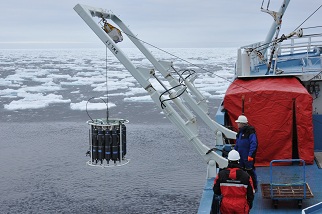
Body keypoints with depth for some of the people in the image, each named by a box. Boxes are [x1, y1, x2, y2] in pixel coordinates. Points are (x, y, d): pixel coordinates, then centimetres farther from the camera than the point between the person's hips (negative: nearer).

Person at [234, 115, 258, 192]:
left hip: (248, 157, -8)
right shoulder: (240, 132, 10)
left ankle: (254, 187, 13)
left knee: (250, 171, 0)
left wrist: (250, 155, -25)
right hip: (240, 156, 8)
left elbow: (253, 144, -21)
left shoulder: (250, 132, -17)